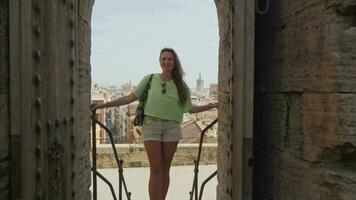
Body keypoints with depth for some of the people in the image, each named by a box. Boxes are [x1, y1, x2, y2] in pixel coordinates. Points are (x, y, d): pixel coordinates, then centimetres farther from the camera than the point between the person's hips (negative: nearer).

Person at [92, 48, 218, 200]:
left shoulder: (181, 85, 8)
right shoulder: (149, 79, 3)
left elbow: (191, 109, 10)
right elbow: (130, 98, 2)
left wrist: (212, 105, 3)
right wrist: (106, 104, -5)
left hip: (172, 127, 2)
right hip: (151, 125, -2)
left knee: (165, 169, 7)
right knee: (155, 169, -6)